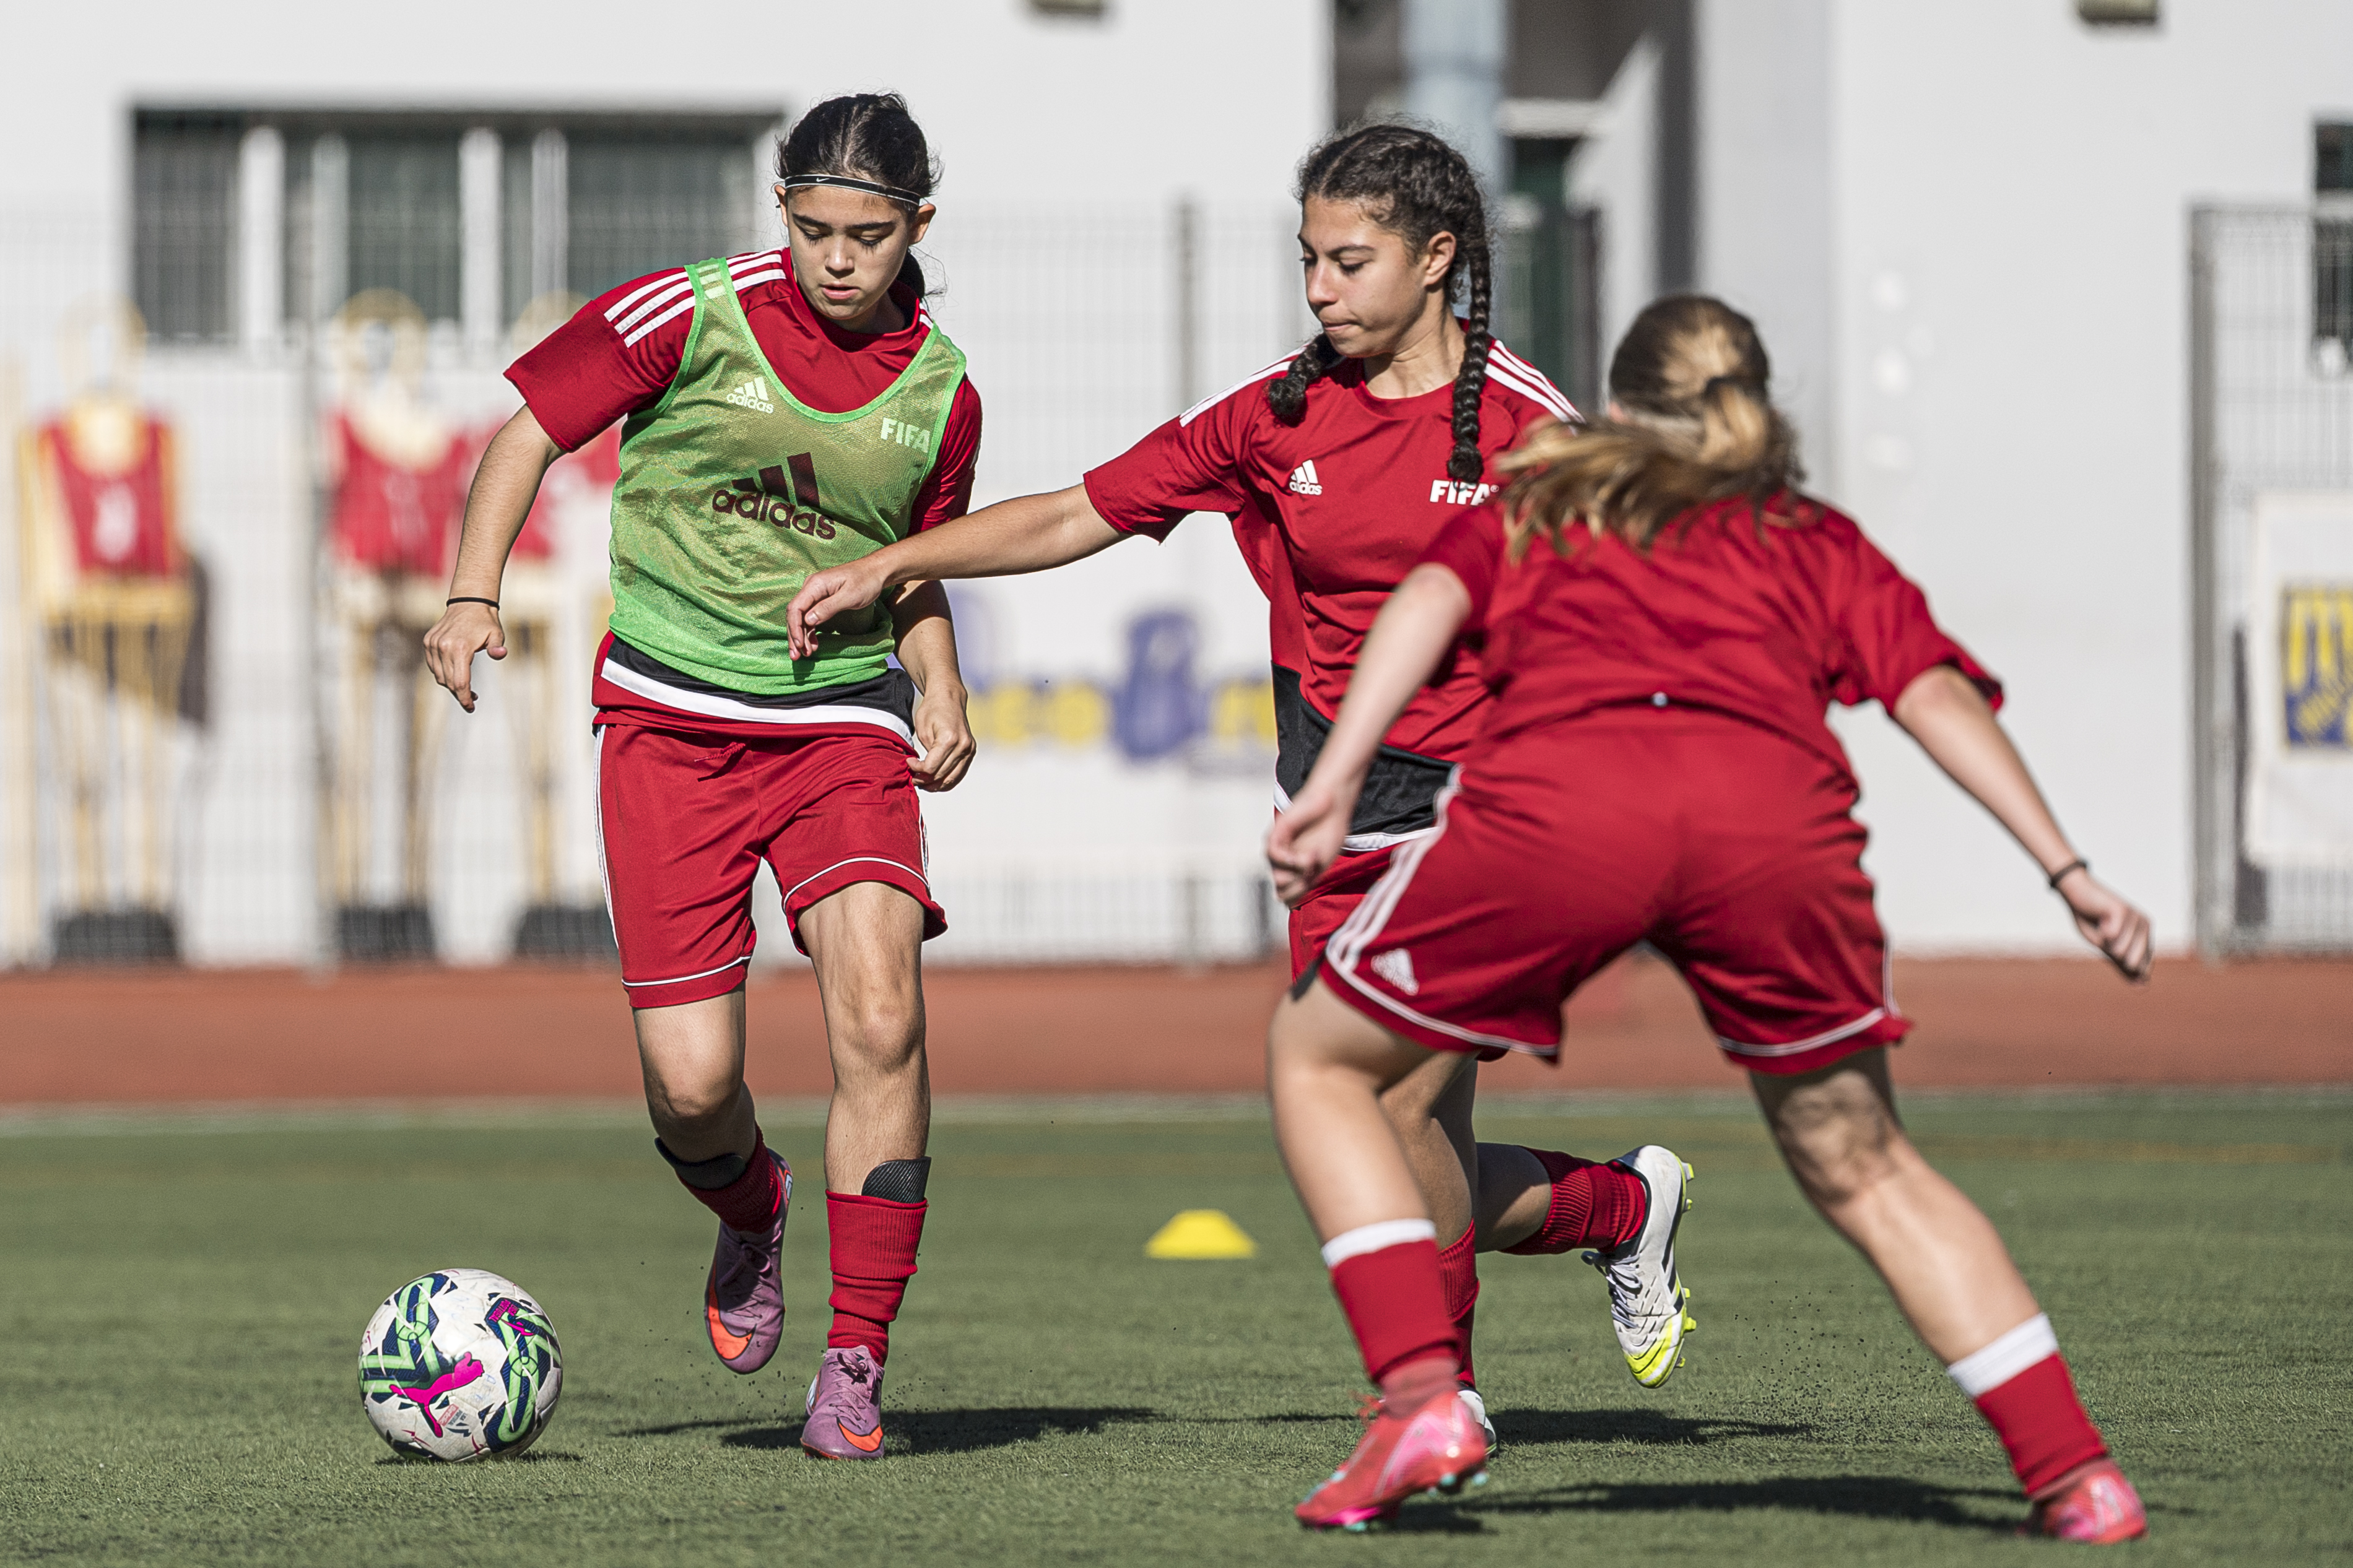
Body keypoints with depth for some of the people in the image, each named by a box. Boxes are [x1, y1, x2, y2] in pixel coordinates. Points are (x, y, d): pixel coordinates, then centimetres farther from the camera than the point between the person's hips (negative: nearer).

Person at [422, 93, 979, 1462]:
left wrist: (942, 691, 3)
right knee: (691, 1085, -7)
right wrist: (475, 596, -10)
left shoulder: (940, 392, 5)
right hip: (670, 724, -2)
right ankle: (749, 1213, 31)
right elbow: (534, 427, 3)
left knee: (880, 1016, -20)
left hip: (842, 722, 2)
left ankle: (859, 1359, -10)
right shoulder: (693, 318, -6)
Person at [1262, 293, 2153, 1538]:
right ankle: (2075, 1473, 12)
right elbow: (1937, 692, 18)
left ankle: (1419, 1393, 4)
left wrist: (1334, 783, 2)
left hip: (1554, 796, -2)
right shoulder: (1817, 543, 33)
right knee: (1862, 1168, 21)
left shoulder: (1537, 495, 33)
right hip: (1780, 812, 2)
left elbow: (1430, 600, 13)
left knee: (1317, 1058, 20)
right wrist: (2068, 872, 11)